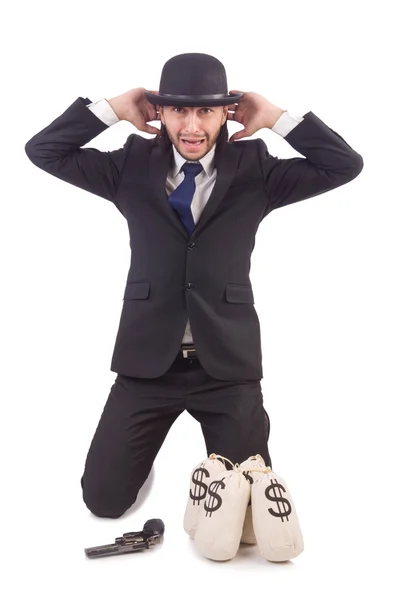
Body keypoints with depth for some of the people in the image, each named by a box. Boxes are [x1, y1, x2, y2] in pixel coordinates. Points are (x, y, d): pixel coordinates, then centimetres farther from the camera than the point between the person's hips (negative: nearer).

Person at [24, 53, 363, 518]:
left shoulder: (253, 169, 0)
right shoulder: (134, 165, 2)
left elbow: (345, 166, -6)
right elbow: (42, 150, 0)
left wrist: (275, 117, -6)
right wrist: (113, 109, -4)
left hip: (227, 364, 0)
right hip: (148, 361, 1)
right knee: (104, 498, 5)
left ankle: (220, 442, 38)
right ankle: (157, 430, 35)